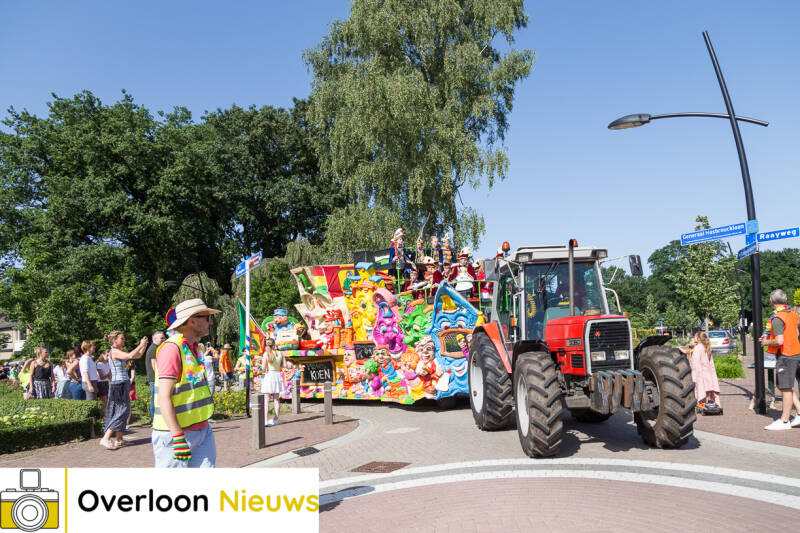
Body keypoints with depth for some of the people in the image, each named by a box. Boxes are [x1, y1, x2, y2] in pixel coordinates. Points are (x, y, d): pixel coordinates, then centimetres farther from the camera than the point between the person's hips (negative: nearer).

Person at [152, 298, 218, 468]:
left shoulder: (194, 348, 13)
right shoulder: (172, 348, -16)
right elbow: (164, 398, -22)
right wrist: (178, 437, -25)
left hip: (202, 431, 8)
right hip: (175, 433, -8)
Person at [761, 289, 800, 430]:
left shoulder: (777, 318, -18)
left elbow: (780, 341, -25)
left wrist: (767, 342, -6)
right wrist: (770, 336, 20)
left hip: (785, 356, -9)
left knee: (786, 388, -2)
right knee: (783, 386, 18)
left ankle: (784, 421, 4)